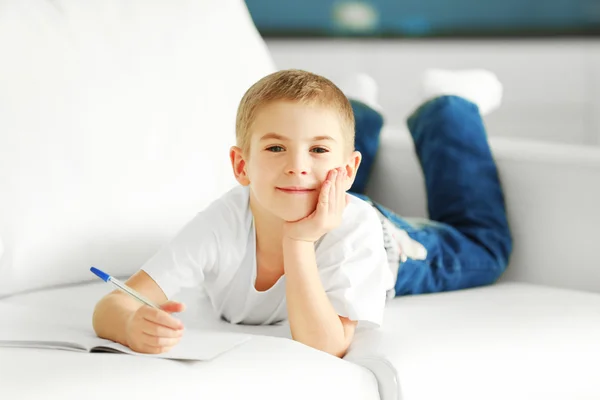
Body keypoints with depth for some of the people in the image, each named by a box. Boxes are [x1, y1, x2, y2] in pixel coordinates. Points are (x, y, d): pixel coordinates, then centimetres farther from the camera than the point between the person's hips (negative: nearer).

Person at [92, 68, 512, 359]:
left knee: (483, 246, 27)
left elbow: (324, 350, -50)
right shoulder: (222, 224, -44)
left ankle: (444, 110, 42)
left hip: (394, 245, -1)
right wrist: (134, 327, -71)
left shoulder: (352, 228, -47)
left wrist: (299, 242, -60)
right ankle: (361, 115, 53)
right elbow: (111, 307, -47)